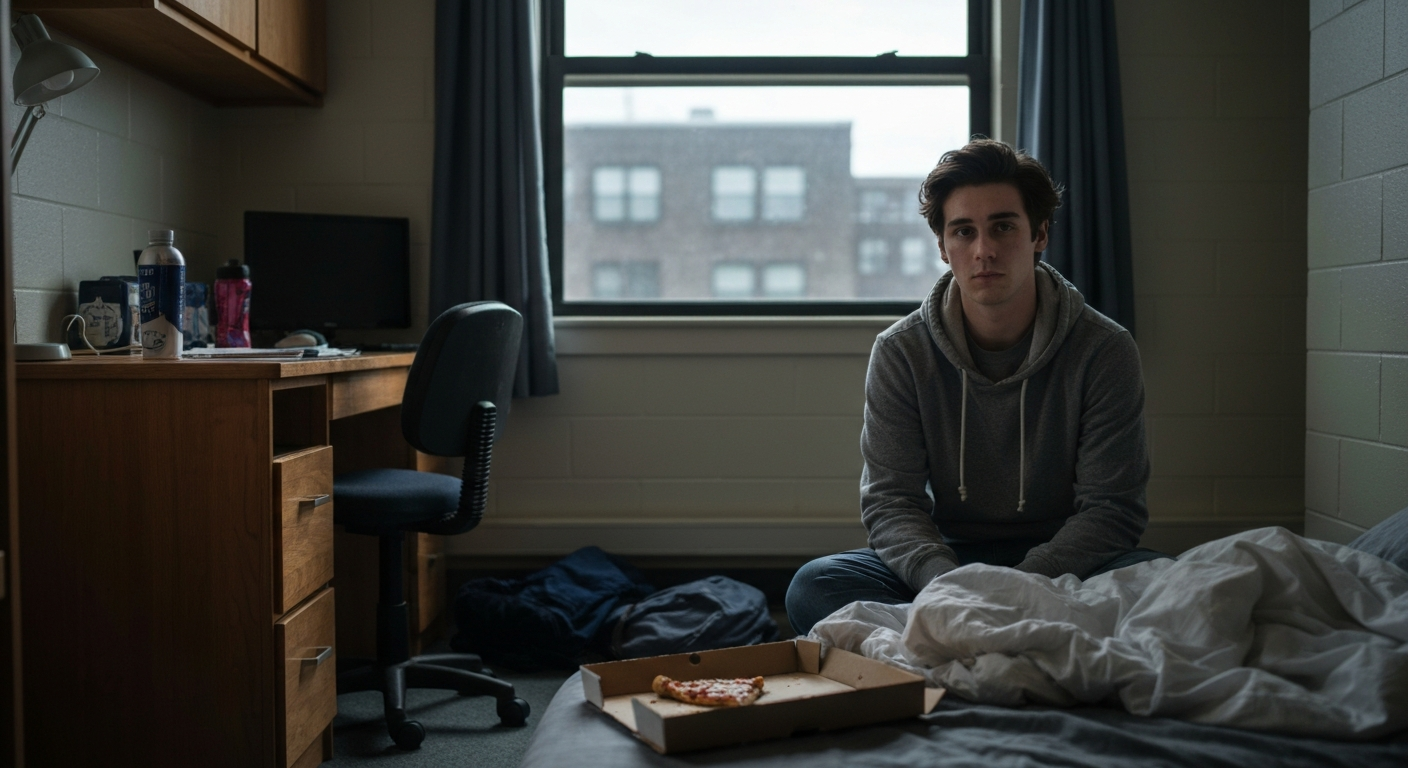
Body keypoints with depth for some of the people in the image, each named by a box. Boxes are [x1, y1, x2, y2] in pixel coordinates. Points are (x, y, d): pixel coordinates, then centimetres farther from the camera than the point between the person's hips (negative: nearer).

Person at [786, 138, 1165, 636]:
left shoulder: (1104, 351, -6)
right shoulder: (900, 352, -3)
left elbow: (1110, 507, -7)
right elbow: (889, 501, -7)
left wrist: (1025, 584, -25)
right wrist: (949, 584, -28)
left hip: (1063, 562, -1)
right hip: (946, 557, 1)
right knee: (813, 587, -26)